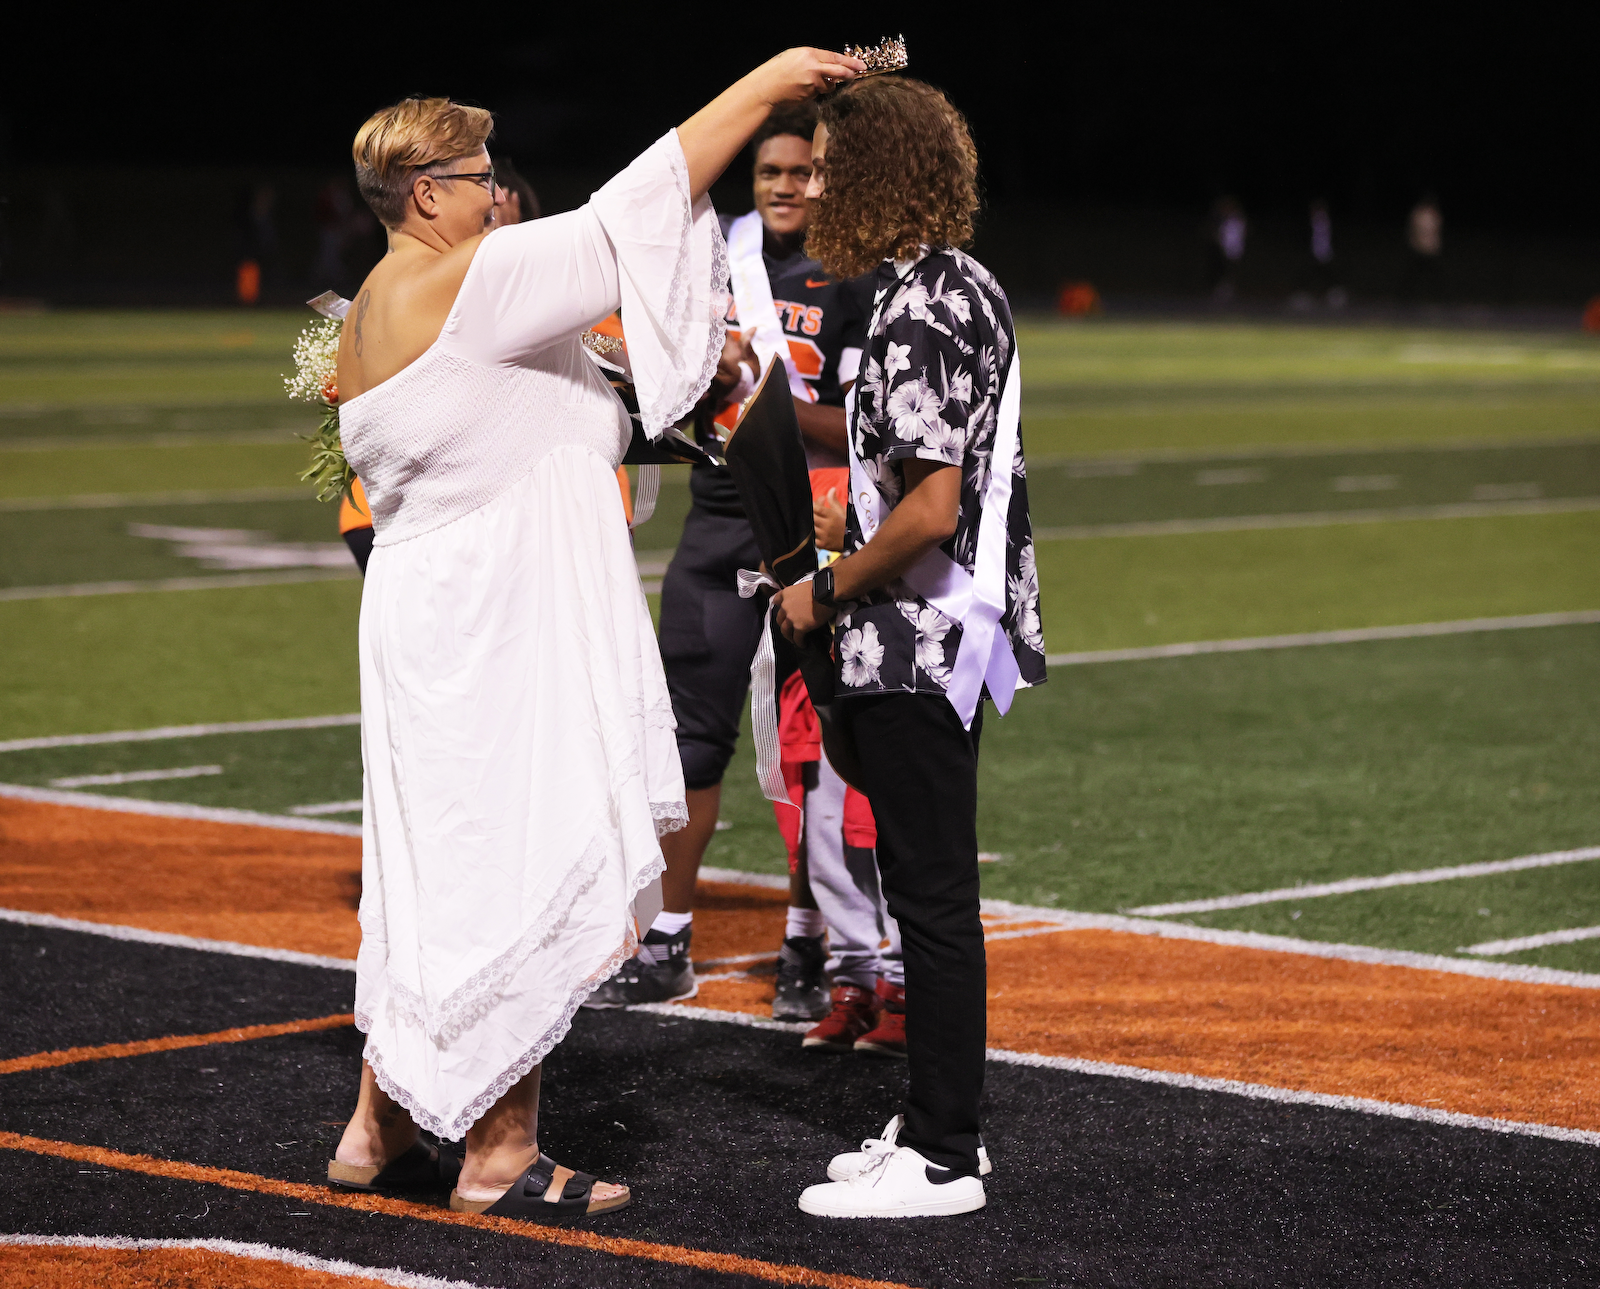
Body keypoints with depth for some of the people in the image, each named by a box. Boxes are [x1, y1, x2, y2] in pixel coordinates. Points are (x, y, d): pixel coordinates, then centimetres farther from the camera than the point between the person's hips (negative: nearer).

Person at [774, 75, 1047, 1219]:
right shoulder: (970, 287, 12)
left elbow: (930, 509, -24)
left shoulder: (915, 314, -19)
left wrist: (827, 591, -12)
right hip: (952, 638, 10)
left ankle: (941, 1162, 2)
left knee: (933, 897, -4)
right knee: (932, 894, 16)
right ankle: (941, 1122, 24)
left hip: (914, 646, -10)